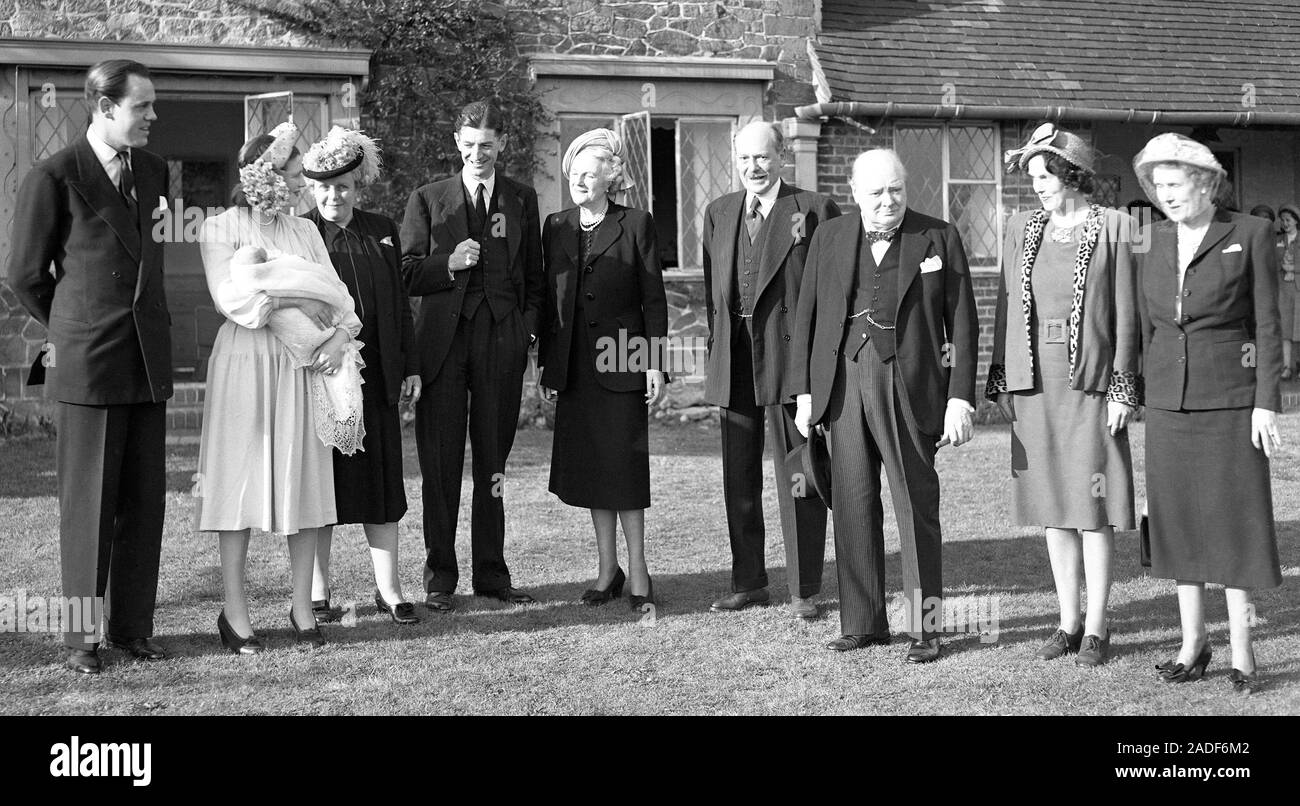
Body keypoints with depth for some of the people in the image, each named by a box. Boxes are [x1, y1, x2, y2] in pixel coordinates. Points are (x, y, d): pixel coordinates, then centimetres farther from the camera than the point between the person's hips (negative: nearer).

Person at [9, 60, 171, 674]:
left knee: (145, 498, 6)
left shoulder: (154, 170, 12)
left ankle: (132, 625, 16)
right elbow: (26, 276, 2)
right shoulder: (52, 178, -6)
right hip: (86, 363, -5)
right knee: (88, 501, 0)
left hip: (148, 359, 5)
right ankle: (81, 636, 11)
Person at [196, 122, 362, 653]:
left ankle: (302, 608, 10)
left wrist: (342, 332, -12)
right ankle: (235, 612, 4)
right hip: (245, 364, -4)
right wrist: (293, 302, -13)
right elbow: (230, 298, -12)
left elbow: (335, 290, 7)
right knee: (240, 480, -3)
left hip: (301, 368, 5)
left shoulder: (304, 231, 15)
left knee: (304, 480, 3)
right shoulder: (221, 229, 0)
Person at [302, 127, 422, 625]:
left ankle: (388, 589, 13)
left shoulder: (382, 233, 12)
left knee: (382, 480, 6)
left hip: (375, 377, 3)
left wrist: (410, 367, 9)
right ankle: (317, 592, 13)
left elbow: (400, 304, 13)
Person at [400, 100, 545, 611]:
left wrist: (530, 326, 0)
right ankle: (440, 577, 9)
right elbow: (408, 276, 4)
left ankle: (491, 572, 16)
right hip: (444, 340, -1)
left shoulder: (522, 200, 12)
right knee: (440, 463, 1)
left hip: (502, 341, 1)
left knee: (493, 461, 7)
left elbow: (534, 276, 14)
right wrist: (450, 265, -14)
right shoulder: (428, 200, 8)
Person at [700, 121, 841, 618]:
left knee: (797, 477, 0)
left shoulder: (815, 210, -2)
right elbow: (712, 291, 16)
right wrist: (716, 357, 10)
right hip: (734, 361, 5)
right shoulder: (718, 213, 14)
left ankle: (804, 590, 8)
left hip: (789, 355, -5)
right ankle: (748, 583, 23)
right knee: (738, 479, 11)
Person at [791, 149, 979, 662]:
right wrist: (804, 391, 7)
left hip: (910, 388, -3)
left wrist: (960, 398, -5)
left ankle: (926, 627, 8)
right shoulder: (829, 239, 10)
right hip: (845, 383, 3)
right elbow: (807, 317, 13)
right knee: (853, 505, 6)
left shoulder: (939, 239, 3)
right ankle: (863, 622, 15)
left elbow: (963, 324, 1)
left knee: (917, 506, 0)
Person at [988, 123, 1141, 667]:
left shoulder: (1113, 229, -2)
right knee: (1052, 508, 8)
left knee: (1093, 509, -1)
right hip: (1033, 384, 4)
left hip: (1090, 383, -4)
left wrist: (1123, 389, -7)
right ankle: (1068, 622, 18)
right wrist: (1001, 382, 6)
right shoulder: (1022, 229, 9)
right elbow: (1007, 308, 11)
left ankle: (1095, 628, 8)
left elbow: (1125, 311, -3)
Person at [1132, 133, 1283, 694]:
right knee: (1181, 521, 7)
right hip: (1169, 401, 4)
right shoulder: (1154, 244, 7)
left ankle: (1241, 652, 6)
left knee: (1236, 523, -2)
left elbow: (1266, 325, -6)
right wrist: (1148, 402, 9)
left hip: (1231, 400, -4)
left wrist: (1266, 405, -11)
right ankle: (1193, 643, 17)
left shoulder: (1251, 235, -5)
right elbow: (1147, 327, 11)